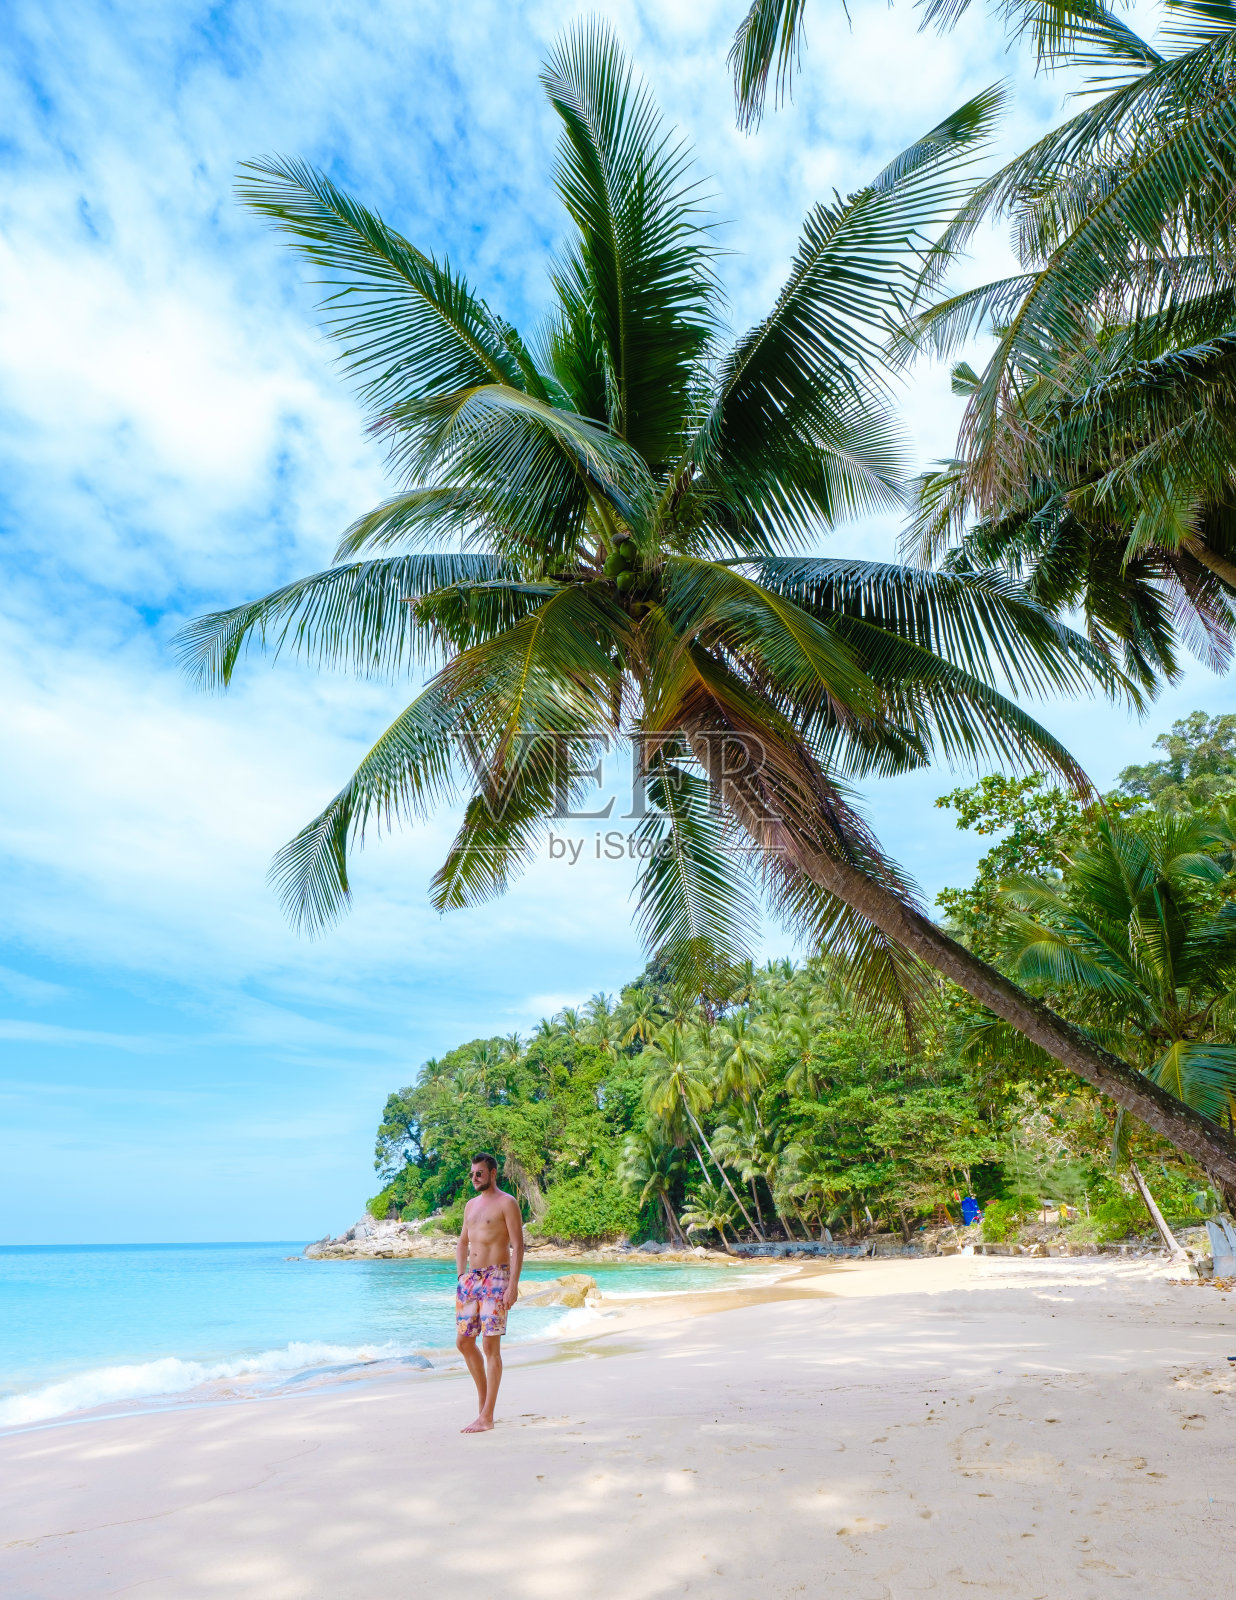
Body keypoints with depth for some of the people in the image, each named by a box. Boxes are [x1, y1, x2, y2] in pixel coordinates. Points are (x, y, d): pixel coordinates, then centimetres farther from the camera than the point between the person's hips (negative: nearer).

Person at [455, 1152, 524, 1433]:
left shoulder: (507, 1203, -7)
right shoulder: (471, 1204, 15)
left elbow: (518, 1246, -11)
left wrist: (513, 1285, -18)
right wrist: (461, 1277, 11)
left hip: (496, 1277, -7)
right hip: (471, 1278, 8)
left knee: (490, 1346, -5)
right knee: (463, 1342, 11)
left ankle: (486, 1417, 3)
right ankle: (483, 1397, 30)